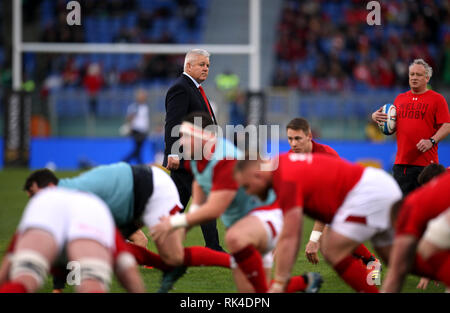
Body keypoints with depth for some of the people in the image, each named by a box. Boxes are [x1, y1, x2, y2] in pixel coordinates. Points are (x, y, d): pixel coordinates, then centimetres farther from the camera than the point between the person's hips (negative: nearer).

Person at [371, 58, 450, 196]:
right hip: (401, 162, 5)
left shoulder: (437, 99, 1)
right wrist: (376, 117, 5)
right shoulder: (400, 98, 17)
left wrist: (432, 141, -20)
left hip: (426, 163, -5)